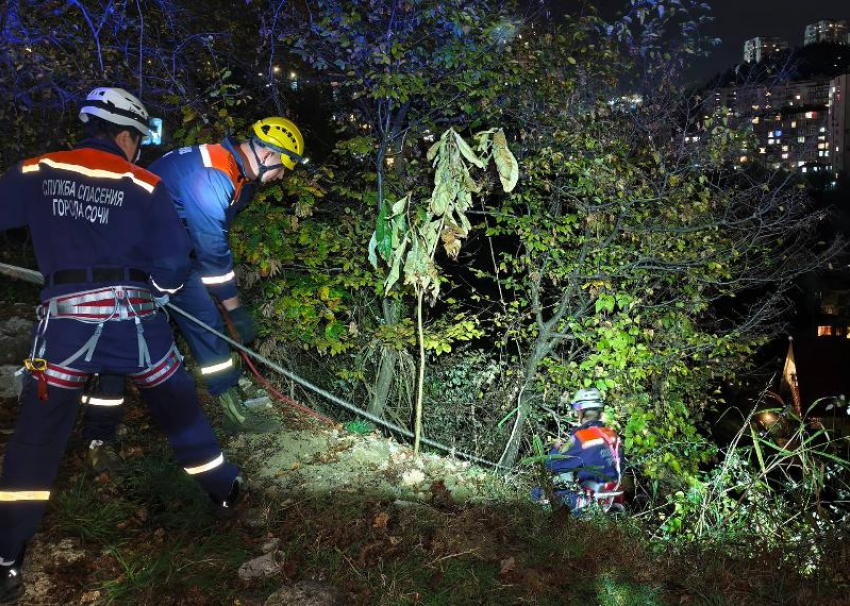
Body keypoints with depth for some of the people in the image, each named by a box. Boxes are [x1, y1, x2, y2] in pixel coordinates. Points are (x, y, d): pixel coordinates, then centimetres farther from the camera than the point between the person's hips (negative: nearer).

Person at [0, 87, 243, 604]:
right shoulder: (144, 185, 0)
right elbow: (175, 263, -2)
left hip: (64, 319, 1)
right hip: (133, 317, 0)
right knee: (179, 407, 19)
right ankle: (226, 491, 35)